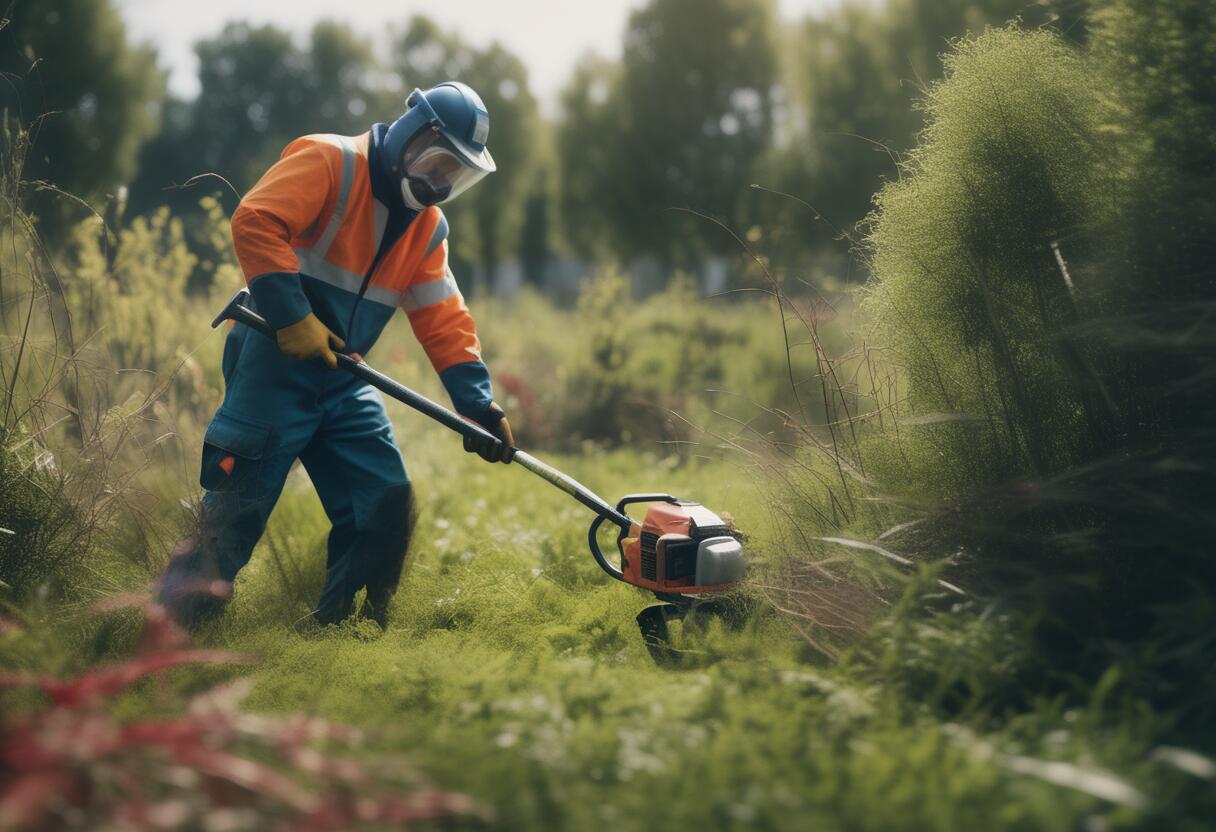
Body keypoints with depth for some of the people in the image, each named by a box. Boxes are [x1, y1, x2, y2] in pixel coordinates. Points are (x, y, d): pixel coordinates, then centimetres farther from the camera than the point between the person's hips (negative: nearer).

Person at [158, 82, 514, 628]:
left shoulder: (427, 228, 14)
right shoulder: (328, 163, -10)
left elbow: (443, 322, 10)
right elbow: (255, 221, -23)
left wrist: (479, 404, -2)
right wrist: (292, 317, -29)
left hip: (344, 383, 8)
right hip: (275, 363, -8)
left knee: (388, 508, 2)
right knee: (236, 515, -8)